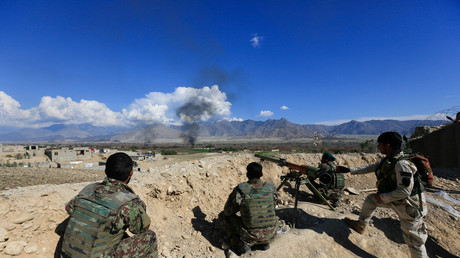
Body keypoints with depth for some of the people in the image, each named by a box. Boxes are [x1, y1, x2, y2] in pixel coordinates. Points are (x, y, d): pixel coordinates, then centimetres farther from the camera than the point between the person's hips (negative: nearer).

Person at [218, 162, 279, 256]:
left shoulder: (240, 189, -16)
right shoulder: (271, 187, -6)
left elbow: (228, 211, -5)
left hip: (251, 236, -3)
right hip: (270, 236, 4)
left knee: (223, 216, 13)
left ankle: (240, 244, 1)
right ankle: (264, 243, 17)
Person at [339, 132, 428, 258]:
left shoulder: (402, 164, -30)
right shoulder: (387, 160, -2)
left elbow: (404, 192, -29)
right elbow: (370, 168, 8)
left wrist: (382, 197, -19)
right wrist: (349, 169, 5)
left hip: (409, 206, -9)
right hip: (395, 200, 9)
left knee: (414, 241, 1)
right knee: (371, 199, 16)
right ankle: (361, 225, 30)